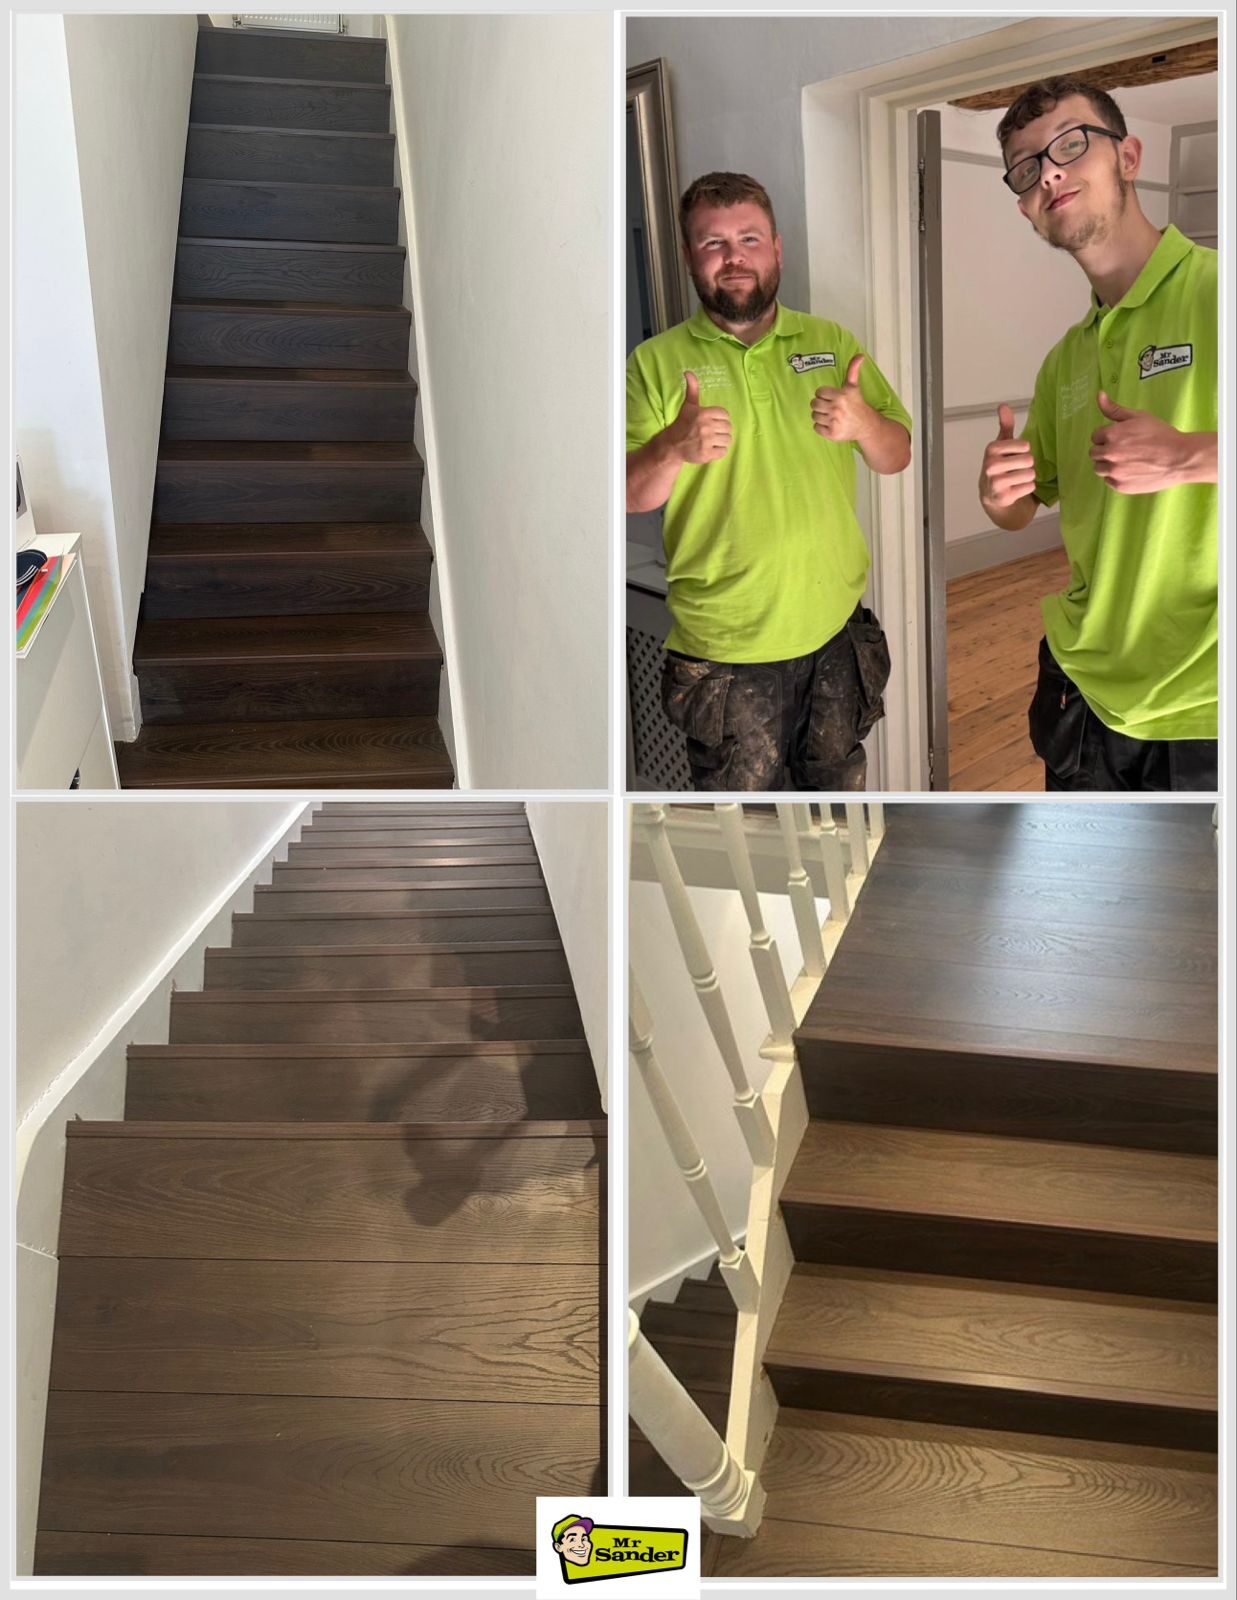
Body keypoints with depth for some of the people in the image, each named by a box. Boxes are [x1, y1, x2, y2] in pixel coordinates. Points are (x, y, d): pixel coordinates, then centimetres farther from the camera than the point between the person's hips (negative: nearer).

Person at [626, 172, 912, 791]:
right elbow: (629, 498, -7)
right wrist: (675, 449, -28)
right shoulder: (655, 362, -3)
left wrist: (864, 423, -16)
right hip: (725, 646, -3)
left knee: (838, 780, 19)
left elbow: (897, 458, 7)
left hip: (837, 628, 3)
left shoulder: (833, 342, 6)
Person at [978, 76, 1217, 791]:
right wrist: (999, 494, -4)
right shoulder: (1066, 358, 12)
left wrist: (1188, 455, -26)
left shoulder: (1211, 290, -10)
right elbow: (1025, 512, 18)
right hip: (1083, 691, 6)